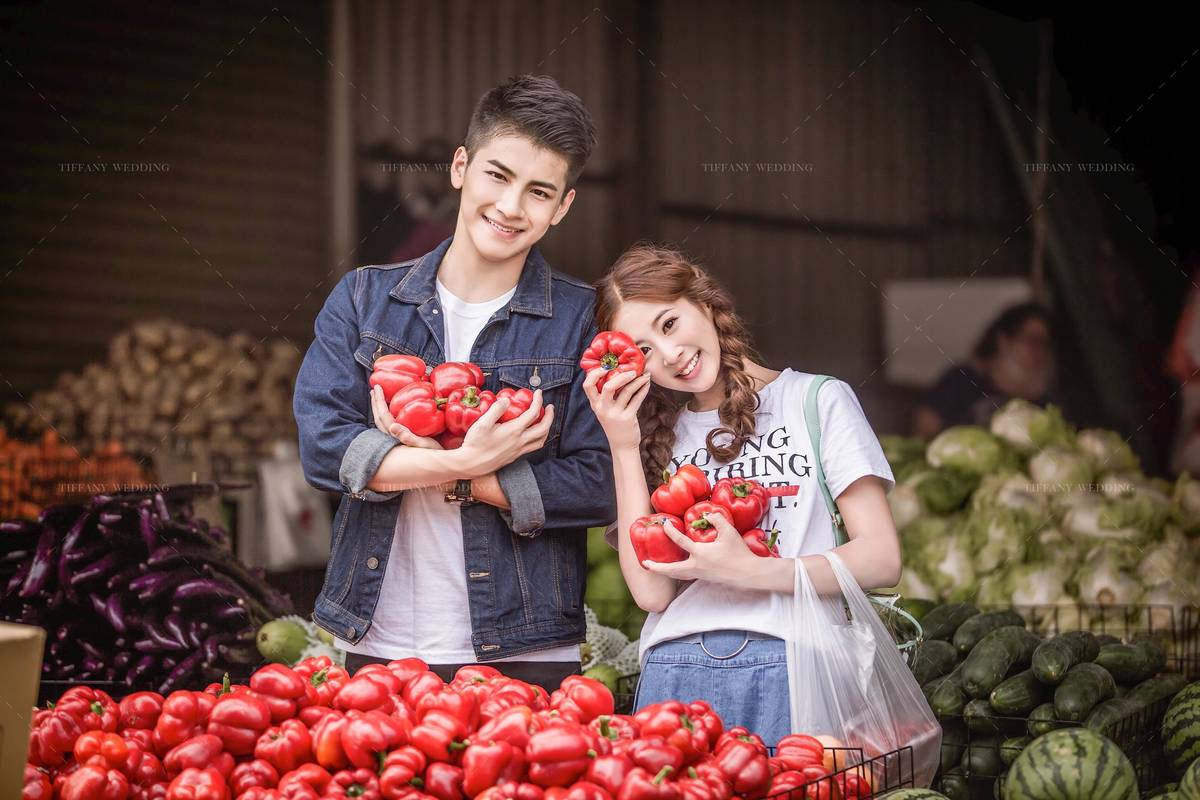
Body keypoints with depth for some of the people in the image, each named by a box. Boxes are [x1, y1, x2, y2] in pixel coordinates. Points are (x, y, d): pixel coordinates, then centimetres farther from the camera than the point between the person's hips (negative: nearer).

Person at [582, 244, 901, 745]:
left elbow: (881, 560, -1)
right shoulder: (659, 435, 17)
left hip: (790, 669, -3)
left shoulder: (818, 400, 7)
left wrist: (744, 570, -11)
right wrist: (622, 446, 2)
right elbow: (651, 591, 2)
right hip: (674, 671, 3)